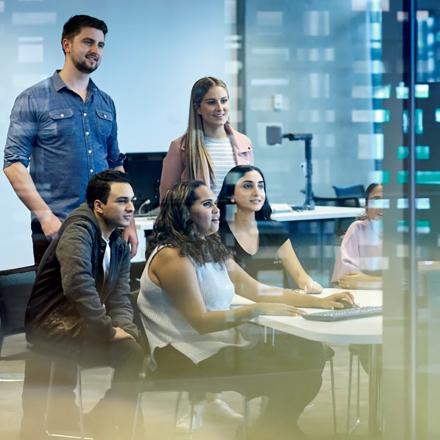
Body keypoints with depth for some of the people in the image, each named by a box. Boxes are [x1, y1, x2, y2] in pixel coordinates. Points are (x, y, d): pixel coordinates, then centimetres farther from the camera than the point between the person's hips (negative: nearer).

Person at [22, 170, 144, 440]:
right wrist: (109, 329, -26)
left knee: (140, 343, -13)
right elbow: (77, 283, -29)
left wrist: (123, 327, -18)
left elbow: (120, 298, 4)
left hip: (83, 324, 8)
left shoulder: (120, 247, 14)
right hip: (53, 324, -8)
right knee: (128, 348, -27)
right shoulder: (80, 228, -13)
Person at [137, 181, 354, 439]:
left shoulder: (212, 251, 15)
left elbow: (259, 290, 14)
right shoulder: (172, 256, -12)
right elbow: (200, 321, -17)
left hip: (222, 347, 9)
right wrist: (257, 311, -23)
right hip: (189, 359, -9)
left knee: (310, 353, -7)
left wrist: (319, 301, 6)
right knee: (291, 371, -20)